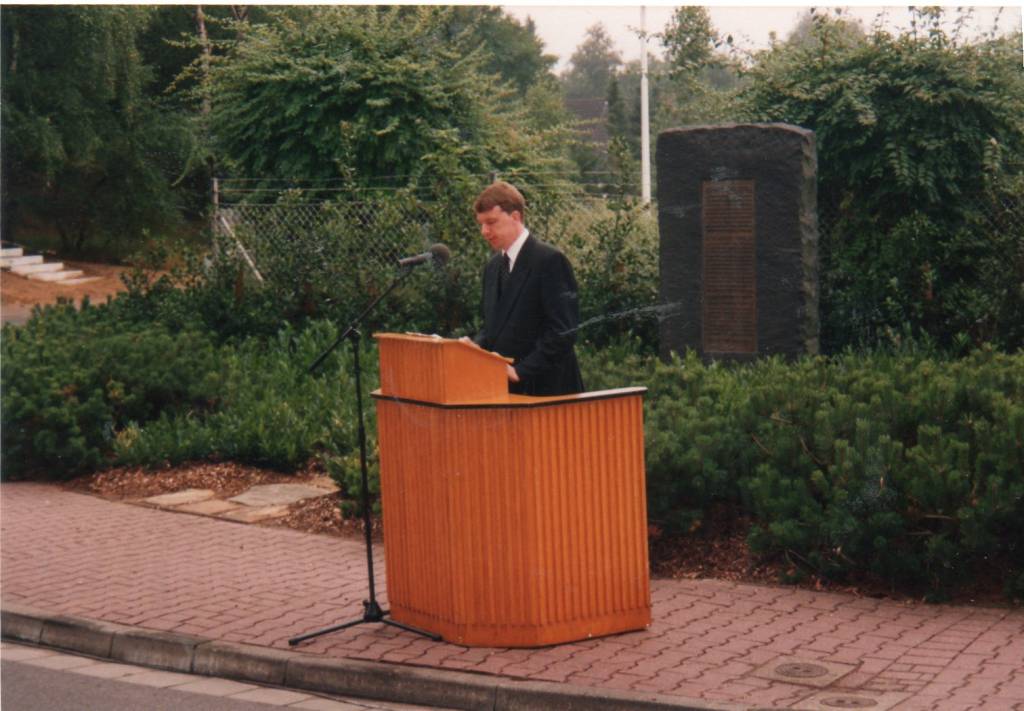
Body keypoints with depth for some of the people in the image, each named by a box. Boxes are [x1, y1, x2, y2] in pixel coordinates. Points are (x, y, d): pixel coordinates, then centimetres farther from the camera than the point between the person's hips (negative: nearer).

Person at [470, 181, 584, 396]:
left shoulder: (550, 260, -10)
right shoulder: (493, 266, 15)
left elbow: (563, 331, -16)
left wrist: (520, 370, -18)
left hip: (545, 389, -7)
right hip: (503, 388, 7)